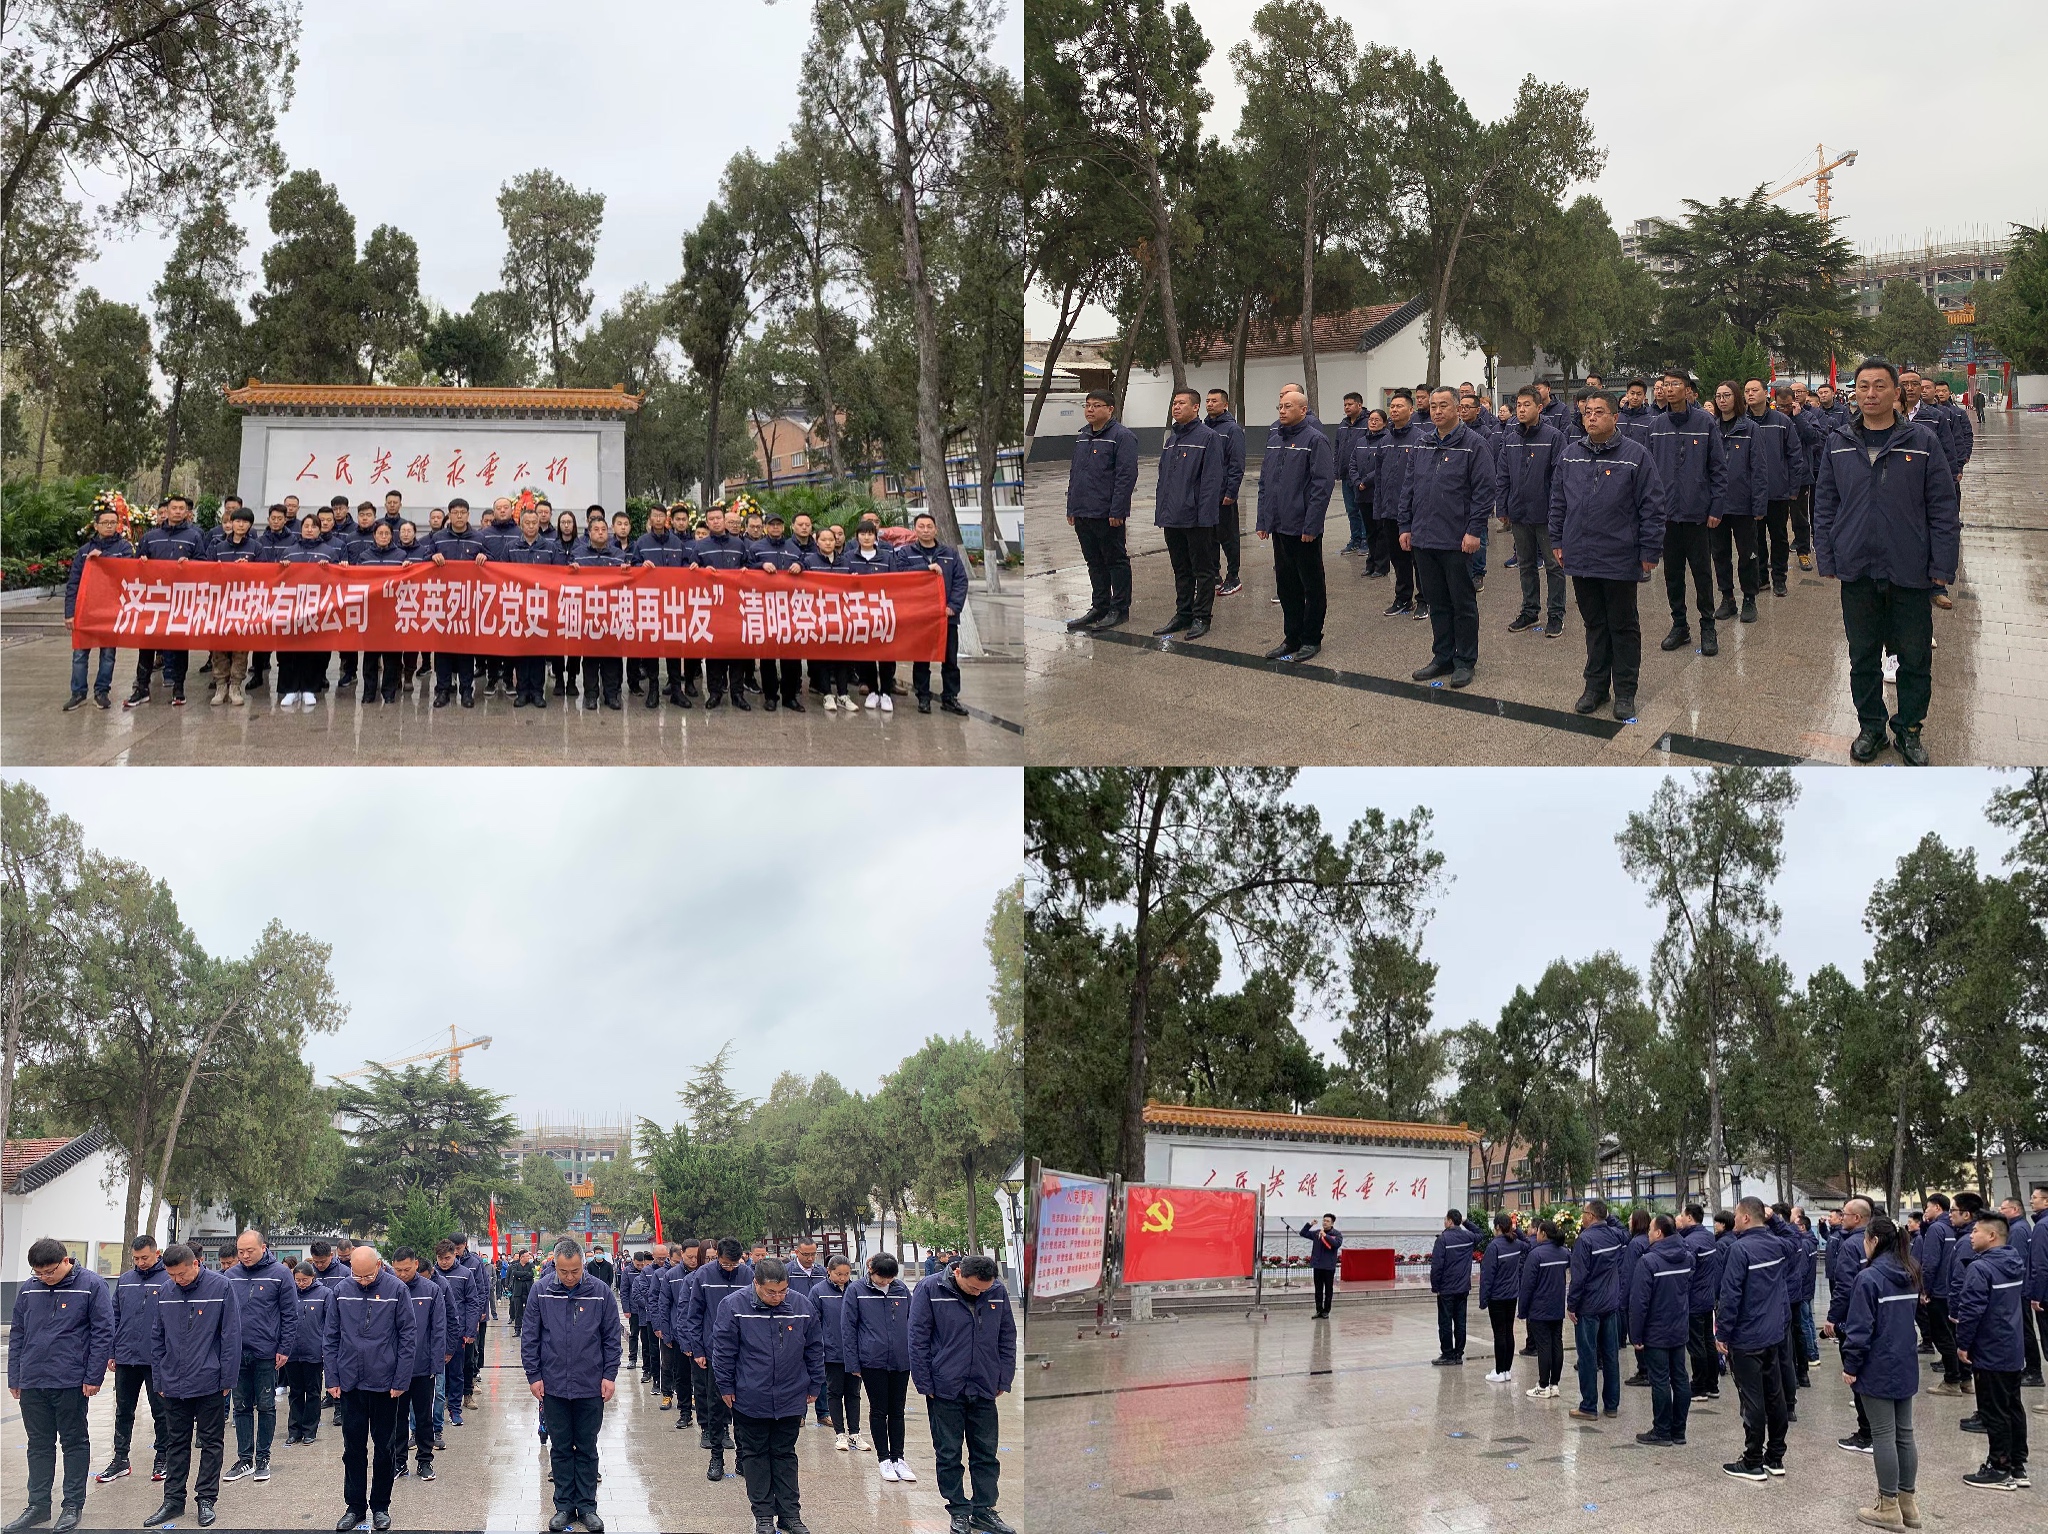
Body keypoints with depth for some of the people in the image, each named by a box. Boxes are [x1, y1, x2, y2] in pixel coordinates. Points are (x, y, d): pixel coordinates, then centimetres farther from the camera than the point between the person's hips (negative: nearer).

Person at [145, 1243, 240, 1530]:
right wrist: (159, 1380, 5)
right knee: (176, 1443, 11)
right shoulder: (165, 1293, 1)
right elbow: (156, 1339, 8)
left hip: (209, 1383, -4)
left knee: (211, 1442, 6)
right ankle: (173, 1499, 19)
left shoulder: (220, 1286, -10)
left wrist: (227, 1378, -10)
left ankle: (206, 1498, 14)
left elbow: (231, 1335, -8)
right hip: (174, 1384, 4)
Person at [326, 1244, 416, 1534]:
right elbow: (332, 1338, 6)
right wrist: (332, 1379, 1)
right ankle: (354, 1506, 19)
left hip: (384, 1384, -2)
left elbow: (408, 1336, -7)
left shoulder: (397, 1290, -8)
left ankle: (380, 1507, 19)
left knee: (383, 1449, 9)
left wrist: (401, 1381, -10)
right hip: (350, 1384, 2)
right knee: (353, 1448, 9)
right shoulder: (342, 1292, 0)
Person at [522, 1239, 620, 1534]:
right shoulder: (541, 1291, -6)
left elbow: (611, 1337, 1)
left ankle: (587, 1506, 17)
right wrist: (534, 1375, -3)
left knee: (587, 1449, 9)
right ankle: (564, 1505, 19)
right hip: (553, 1385, 1)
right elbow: (529, 1337, 0)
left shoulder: (600, 1292, -6)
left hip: (591, 1387, 0)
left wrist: (609, 1375, -4)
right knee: (560, 1449, 10)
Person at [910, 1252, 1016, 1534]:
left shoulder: (998, 1291, -2)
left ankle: (984, 1511, 20)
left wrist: (1003, 1380, 4)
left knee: (986, 1454, 9)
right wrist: (925, 1384, -8)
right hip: (945, 1389, -3)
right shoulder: (930, 1289, -11)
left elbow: (1007, 1338, 7)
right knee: (949, 1455, 6)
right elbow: (918, 1339, -8)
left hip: (984, 1390, 3)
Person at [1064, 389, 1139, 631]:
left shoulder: (1121, 436, -10)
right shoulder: (1082, 437, 16)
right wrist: (1071, 508, 16)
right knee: (1095, 563, 14)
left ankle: (1119, 609, 7)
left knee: (1116, 561, 1)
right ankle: (1099, 607, 21)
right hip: (1082, 515, 8)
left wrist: (1117, 511, -20)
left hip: (1107, 515, -8)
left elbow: (1126, 475, -16)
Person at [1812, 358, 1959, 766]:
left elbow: (1942, 507, -3)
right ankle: (1871, 725, 27)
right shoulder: (1838, 444, 3)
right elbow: (1824, 505, 7)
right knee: (1863, 656, 12)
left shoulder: (1922, 442, -4)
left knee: (1915, 658, 7)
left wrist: (1942, 565, -7)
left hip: (1910, 572, -2)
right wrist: (1826, 559, 2)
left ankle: (1908, 729, 23)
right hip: (1857, 571, 2)